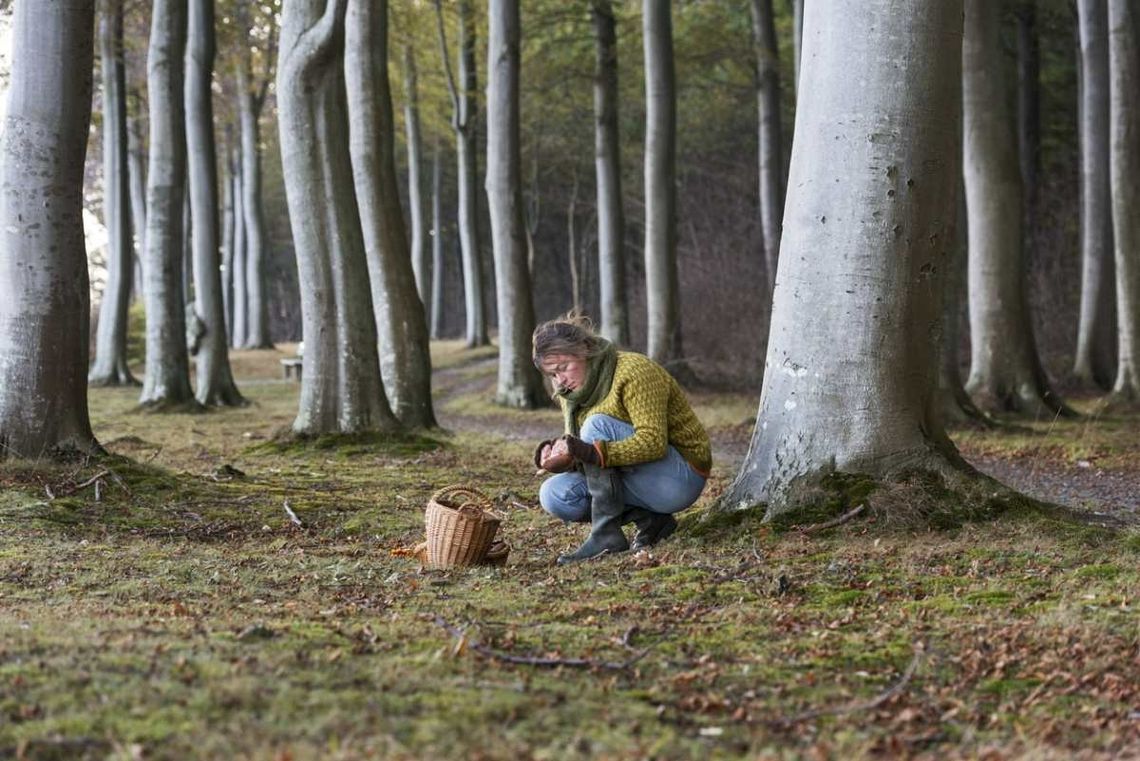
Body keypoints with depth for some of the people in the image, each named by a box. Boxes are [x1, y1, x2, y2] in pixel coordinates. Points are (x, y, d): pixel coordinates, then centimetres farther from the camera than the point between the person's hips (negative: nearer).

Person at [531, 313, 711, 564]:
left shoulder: (634, 371, -17)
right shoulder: (572, 393, 7)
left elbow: (653, 441, -27)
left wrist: (595, 452, -39)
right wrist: (560, 457, -15)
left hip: (682, 478, -8)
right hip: (632, 481, 8)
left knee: (597, 426, -26)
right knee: (554, 494, -12)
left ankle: (606, 535, -29)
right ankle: (649, 520, -6)